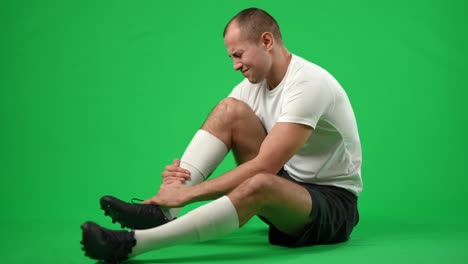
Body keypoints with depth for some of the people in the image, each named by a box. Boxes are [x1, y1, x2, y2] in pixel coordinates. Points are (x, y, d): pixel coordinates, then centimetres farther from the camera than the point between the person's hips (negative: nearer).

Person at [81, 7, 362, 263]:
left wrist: (188, 193, -28)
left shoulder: (309, 83, -22)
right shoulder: (252, 86, 3)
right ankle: (163, 211, -20)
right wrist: (180, 173, -18)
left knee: (260, 185, -42)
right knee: (230, 110, -10)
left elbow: (263, 167, -29)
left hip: (333, 202, -7)